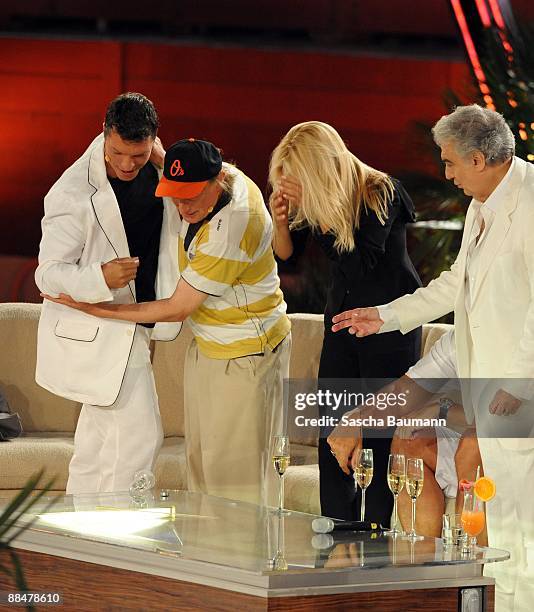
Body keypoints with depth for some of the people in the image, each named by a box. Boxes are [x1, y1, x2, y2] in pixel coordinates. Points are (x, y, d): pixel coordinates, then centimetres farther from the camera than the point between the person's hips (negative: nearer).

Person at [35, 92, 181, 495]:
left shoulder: (153, 161, -3)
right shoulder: (73, 194, -26)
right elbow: (49, 273, -21)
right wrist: (101, 278, -38)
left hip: (130, 324, 8)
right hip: (96, 328, -8)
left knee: (99, 440, 17)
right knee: (139, 437, -11)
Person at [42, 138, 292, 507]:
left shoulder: (227, 234, -33)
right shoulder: (220, 173, -8)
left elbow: (176, 310, -23)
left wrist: (95, 308, -17)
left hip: (245, 355, -9)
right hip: (207, 345, 9)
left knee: (235, 467, -1)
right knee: (200, 457, 13)